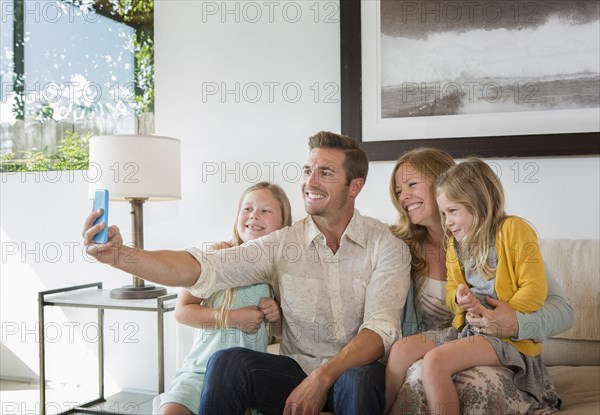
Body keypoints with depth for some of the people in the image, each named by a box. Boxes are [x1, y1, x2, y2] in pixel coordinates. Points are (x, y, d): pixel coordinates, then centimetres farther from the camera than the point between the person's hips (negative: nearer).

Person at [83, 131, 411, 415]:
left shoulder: (385, 246, -6)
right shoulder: (282, 244, -2)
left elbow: (381, 329, -16)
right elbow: (203, 268, -13)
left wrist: (322, 377, -30)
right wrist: (121, 256, -28)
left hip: (357, 372, -2)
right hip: (297, 370, 2)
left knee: (360, 379, -35)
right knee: (227, 362, -24)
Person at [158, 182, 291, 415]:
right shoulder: (217, 255, -5)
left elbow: (282, 333, 17)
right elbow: (182, 310, -8)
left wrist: (277, 317, -5)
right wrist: (231, 317, -15)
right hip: (201, 367, -1)